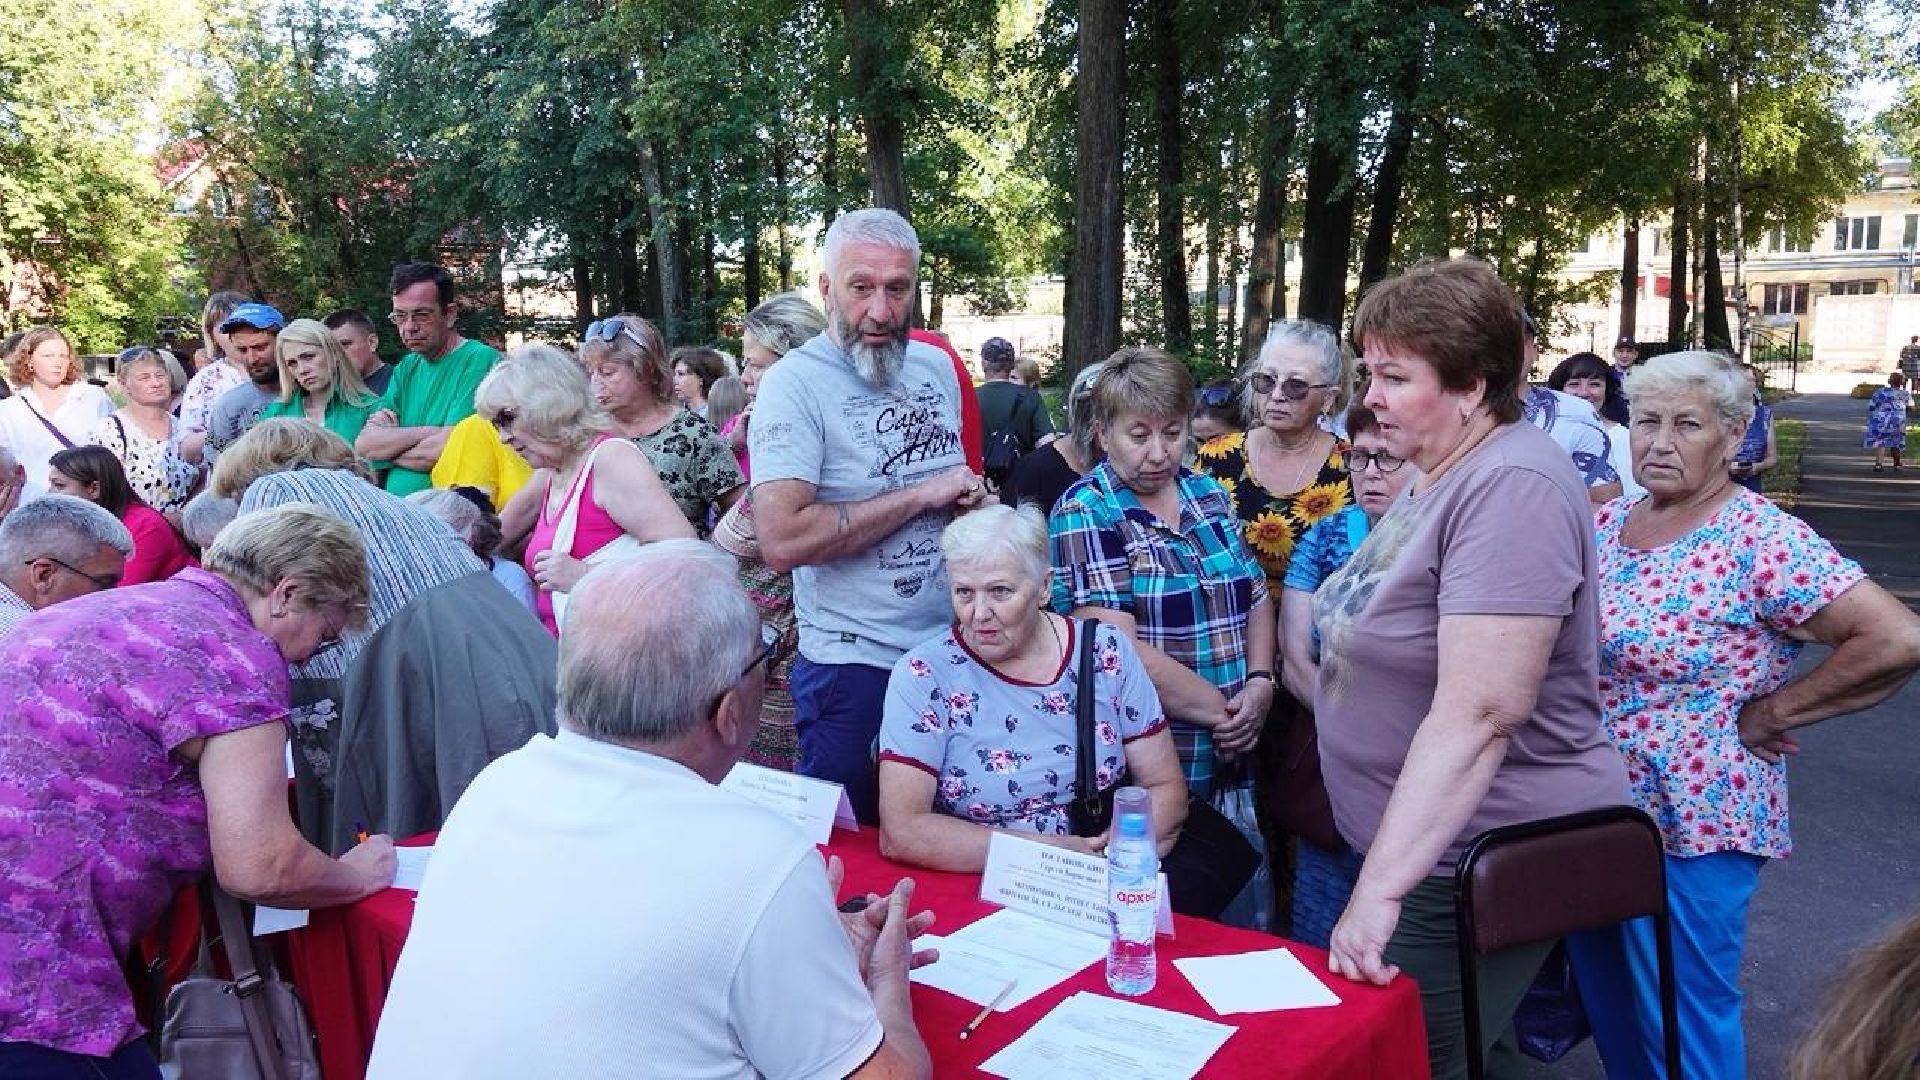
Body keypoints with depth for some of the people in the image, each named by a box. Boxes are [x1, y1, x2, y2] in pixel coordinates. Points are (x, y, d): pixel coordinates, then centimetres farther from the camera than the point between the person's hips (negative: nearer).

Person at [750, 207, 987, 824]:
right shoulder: (795, 383, -14)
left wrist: (971, 495, 1)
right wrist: (921, 496, -20)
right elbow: (782, 539, -26)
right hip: (854, 664, -6)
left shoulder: (936, 364, 6)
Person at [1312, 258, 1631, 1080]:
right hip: (1421, 847, 9)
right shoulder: (1438, 476, 10)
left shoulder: (1510, 488, -22)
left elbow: (1478, 715, -30)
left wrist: (1378, 889, -29)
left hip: (1479, 865, -9)